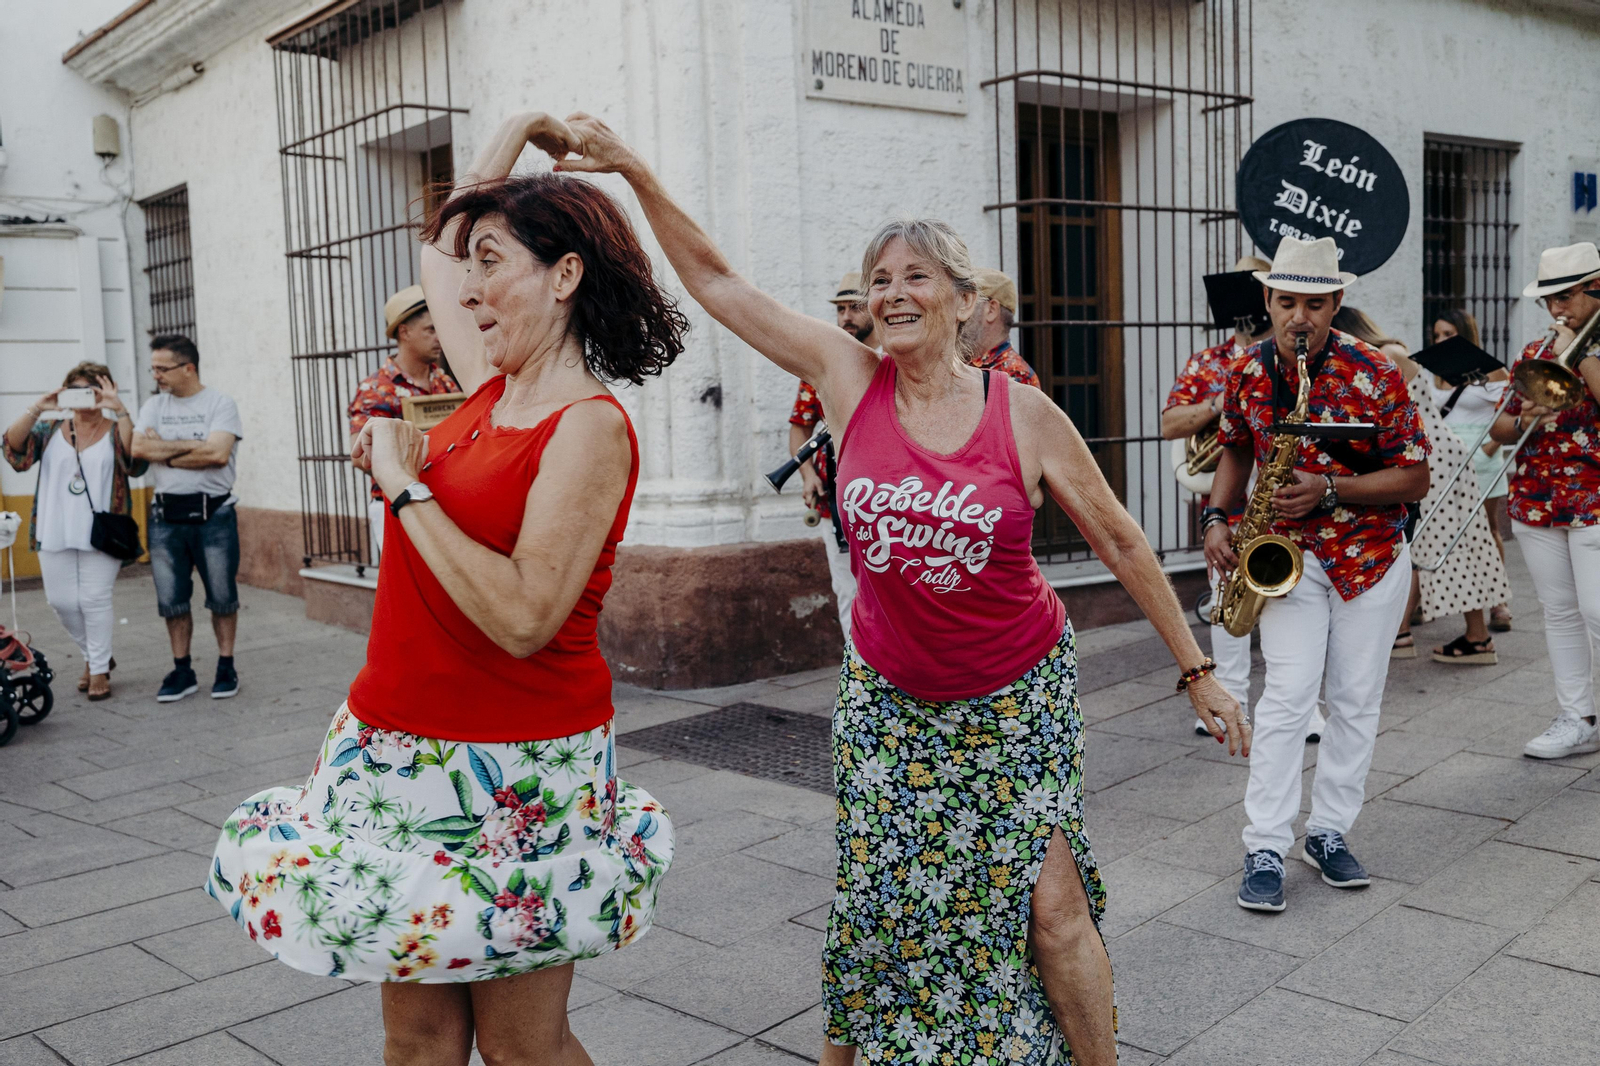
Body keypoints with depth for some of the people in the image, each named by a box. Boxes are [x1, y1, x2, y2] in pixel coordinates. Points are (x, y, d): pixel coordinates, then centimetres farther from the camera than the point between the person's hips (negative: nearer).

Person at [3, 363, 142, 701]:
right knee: (61, 601, 7)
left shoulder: (116, 431, 2)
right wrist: (36, 409, -16)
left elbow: (134, 462, -19)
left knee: (95, 599, -2)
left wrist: (119, 411, -27)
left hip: (101, 534, -3)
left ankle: (99, 670, 11)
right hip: (55, 534, 3)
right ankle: (93, 656, 29)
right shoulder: (50, 429, 10)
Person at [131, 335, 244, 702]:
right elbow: (138, 448, -6)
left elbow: (218, 454, -16)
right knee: (171, 600, 6)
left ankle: (226, 668, 15)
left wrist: (164, 452, -8)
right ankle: (183, 671, 18)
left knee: (222, 596, 3)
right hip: (166, 516, 4)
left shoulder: (220, 404, -2)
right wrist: (193, 445, -10)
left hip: (213, 514, -4)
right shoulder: (154, 406, 10)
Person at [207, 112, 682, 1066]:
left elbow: (524, 618, -26)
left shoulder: (590, 425, -16)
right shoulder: (493, 393, 7)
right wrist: (515, 133, 28)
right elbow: (439, 257, 25)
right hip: (405, 754, 8)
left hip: (516, 773, -7)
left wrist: (405, 485, -19)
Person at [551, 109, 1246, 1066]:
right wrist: (635, 171, -12)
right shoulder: (850, 379, -7)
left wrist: (1199, 670, 0)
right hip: (890, 696, 2)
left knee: (1051, 905, -2)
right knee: (876, 902, 9)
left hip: (1017, 696, -2)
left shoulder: (1026, 415, -11)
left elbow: (1121, 542, -3)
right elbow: (718, 282, -5)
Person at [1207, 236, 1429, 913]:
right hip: (1289, 553, 1)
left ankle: (1328, 832, 21)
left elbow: (1415, 478, -11)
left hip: (1372, 554, 0)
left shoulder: (1374, 375, -14)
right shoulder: (1247, 374, -3)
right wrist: (1218, 516, -1)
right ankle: (1265, 850, -5)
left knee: (1357, 700, 6)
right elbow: (1236, 447, 15)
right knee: (1288, 694, -9)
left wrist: (1329, 490, -24)